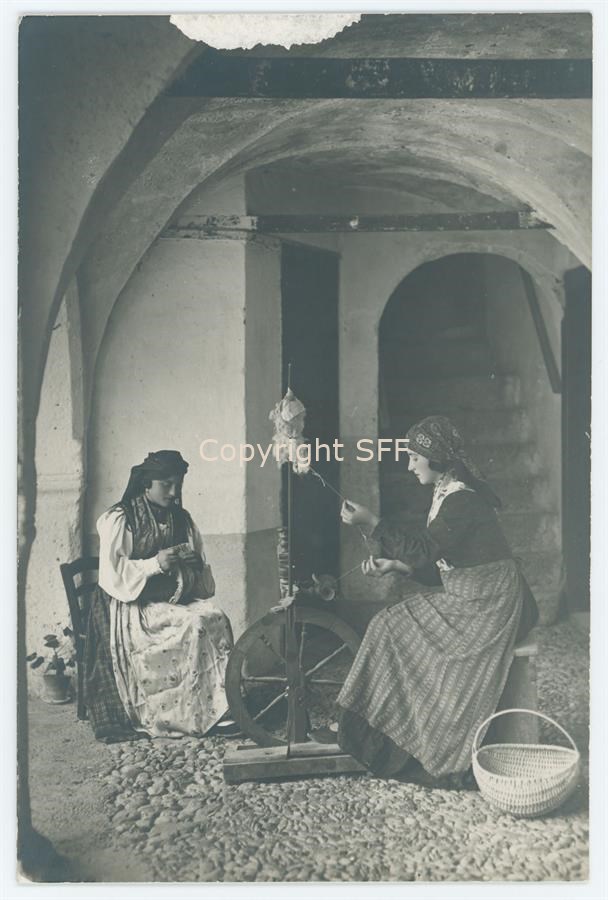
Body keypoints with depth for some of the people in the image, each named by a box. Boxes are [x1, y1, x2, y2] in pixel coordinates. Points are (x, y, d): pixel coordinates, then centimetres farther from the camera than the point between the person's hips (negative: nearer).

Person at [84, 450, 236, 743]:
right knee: (193, 625, -29)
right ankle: (191, 716, -24)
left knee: (215, 618, -24)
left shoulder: (181, 519, 14)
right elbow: (112, 573, -12)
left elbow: (200, 574, 20)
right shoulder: (118, 520, -5)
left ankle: (220, 705, -23)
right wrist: (156, 564, -21)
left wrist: (193, 563, -5)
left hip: (177, 600, 6)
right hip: (132, 606, -6)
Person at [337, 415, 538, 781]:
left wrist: (371, 522, -30)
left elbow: (424, 548, -27)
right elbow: (429, 551, 15)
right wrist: (391, 566, 2)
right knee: (390, 627, 2)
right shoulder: (445, 492, 9)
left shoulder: (462, 500, -21)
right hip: (460, 597, 9)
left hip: (487, 605, -9)